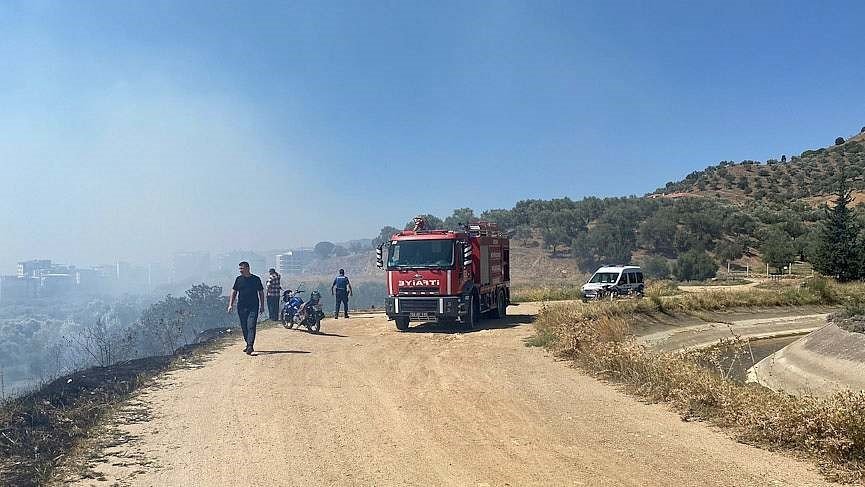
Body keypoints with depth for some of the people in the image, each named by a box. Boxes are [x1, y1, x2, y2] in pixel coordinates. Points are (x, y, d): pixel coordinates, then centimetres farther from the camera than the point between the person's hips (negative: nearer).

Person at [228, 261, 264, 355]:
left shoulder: (256, 279, 1)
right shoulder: (239, 279, 8)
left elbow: (261, 293, 7)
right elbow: (234, 292, 12)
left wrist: (262, 306, 6)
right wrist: (231, 305, 3)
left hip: (253, 307, -4)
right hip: (241, 307, 4)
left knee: (251, 326, -13)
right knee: (244, 327, 9)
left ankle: (250, 346, -18)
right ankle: (248, 344, 21)